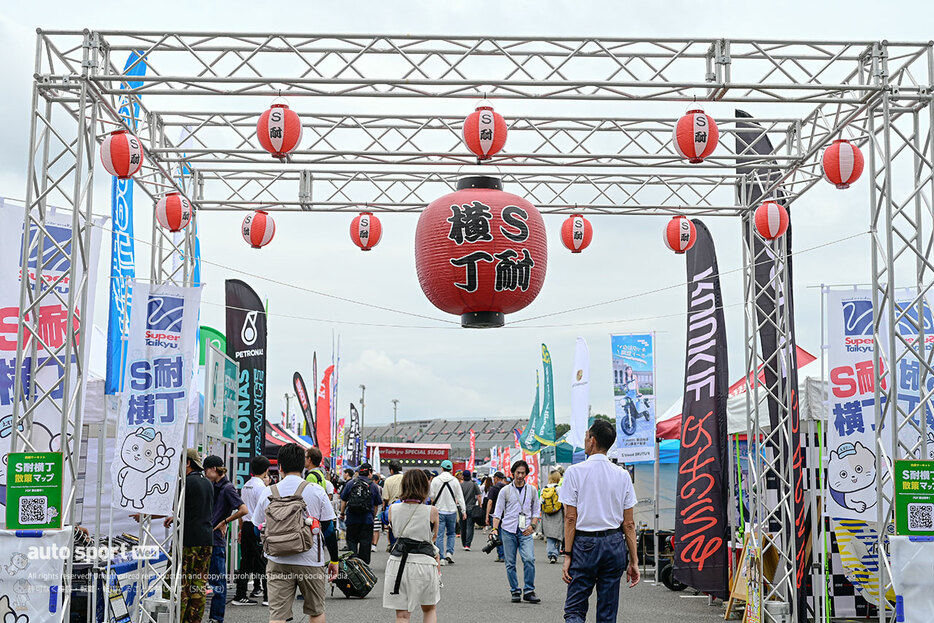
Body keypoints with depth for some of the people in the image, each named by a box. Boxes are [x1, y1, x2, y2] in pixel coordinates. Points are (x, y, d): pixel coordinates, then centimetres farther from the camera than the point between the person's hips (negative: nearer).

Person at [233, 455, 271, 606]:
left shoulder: (246, 485, 13)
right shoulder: (260, 486, -12)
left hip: (246, 526, 8)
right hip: (257, 527, -8)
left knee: (246, 561, 10)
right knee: (264, 562, -3)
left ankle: (240, 595, 11)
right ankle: (268, 596, -3)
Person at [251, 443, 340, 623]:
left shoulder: (268, 493, 0)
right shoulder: (316, 492, -4)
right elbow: (329, 530, -1)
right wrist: (334, 560, 9)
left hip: (277, 563, 1)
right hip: (311, 562, -1)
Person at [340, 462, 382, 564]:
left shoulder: (350, 483, 3)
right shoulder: (373, 485, 2)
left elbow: (343, 500, 7)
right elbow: (377, 505, 7)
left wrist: (342, 513, 18)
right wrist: (373, 516, 19)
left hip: (352, 518, 1)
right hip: (367, 519, -1)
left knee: (351, 541, 9)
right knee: (365, 542, 5)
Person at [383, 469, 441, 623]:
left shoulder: (393, 509, -1)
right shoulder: (431, 511, -7)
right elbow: (433, 536, 8)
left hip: (398, 563, 1)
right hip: (424, 562, -1)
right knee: (430, 609, 20)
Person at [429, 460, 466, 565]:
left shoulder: (435, 480, -6)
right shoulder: (455, 480, -1)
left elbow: (432, 495, -4)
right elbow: (460, 496, 1)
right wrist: (463, 510, 6)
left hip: (439, 510, -1)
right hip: (452, 511, 1)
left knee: (440, 535, 2)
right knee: (451, 533, 17)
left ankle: (441, 558, 0)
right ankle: (449, 552, 1)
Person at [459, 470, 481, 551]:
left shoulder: (460, 485, 0)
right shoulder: (474, 484, -1)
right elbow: (478, 496, -3)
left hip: (462, 508, 1)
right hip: (471, 508, -1)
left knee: (463, 528, 13)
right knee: (470, 527, -4)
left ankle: (464, 544, 22)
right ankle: (467, 545, -15)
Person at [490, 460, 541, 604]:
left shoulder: (532, 490, 11)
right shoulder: (505, 491, 6)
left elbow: (536, 511, 15)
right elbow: (498, 512, 6)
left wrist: (532, 525, 0)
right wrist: (495, 529, -5)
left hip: (525, 532, 0)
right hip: (508, 530, 0)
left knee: (529, 559, -17)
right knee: (510, 563, 1)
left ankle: (529, 591, -7)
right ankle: (515, 592, 13)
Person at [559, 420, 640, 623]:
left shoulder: (575, 472, -5)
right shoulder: (622, 475, 4)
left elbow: (570, 518, -8)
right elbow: (629, 523, 4)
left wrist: (568, 555, -5)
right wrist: (634, 560, 8)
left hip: (584, 543, -3)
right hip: (614, 544, 3)